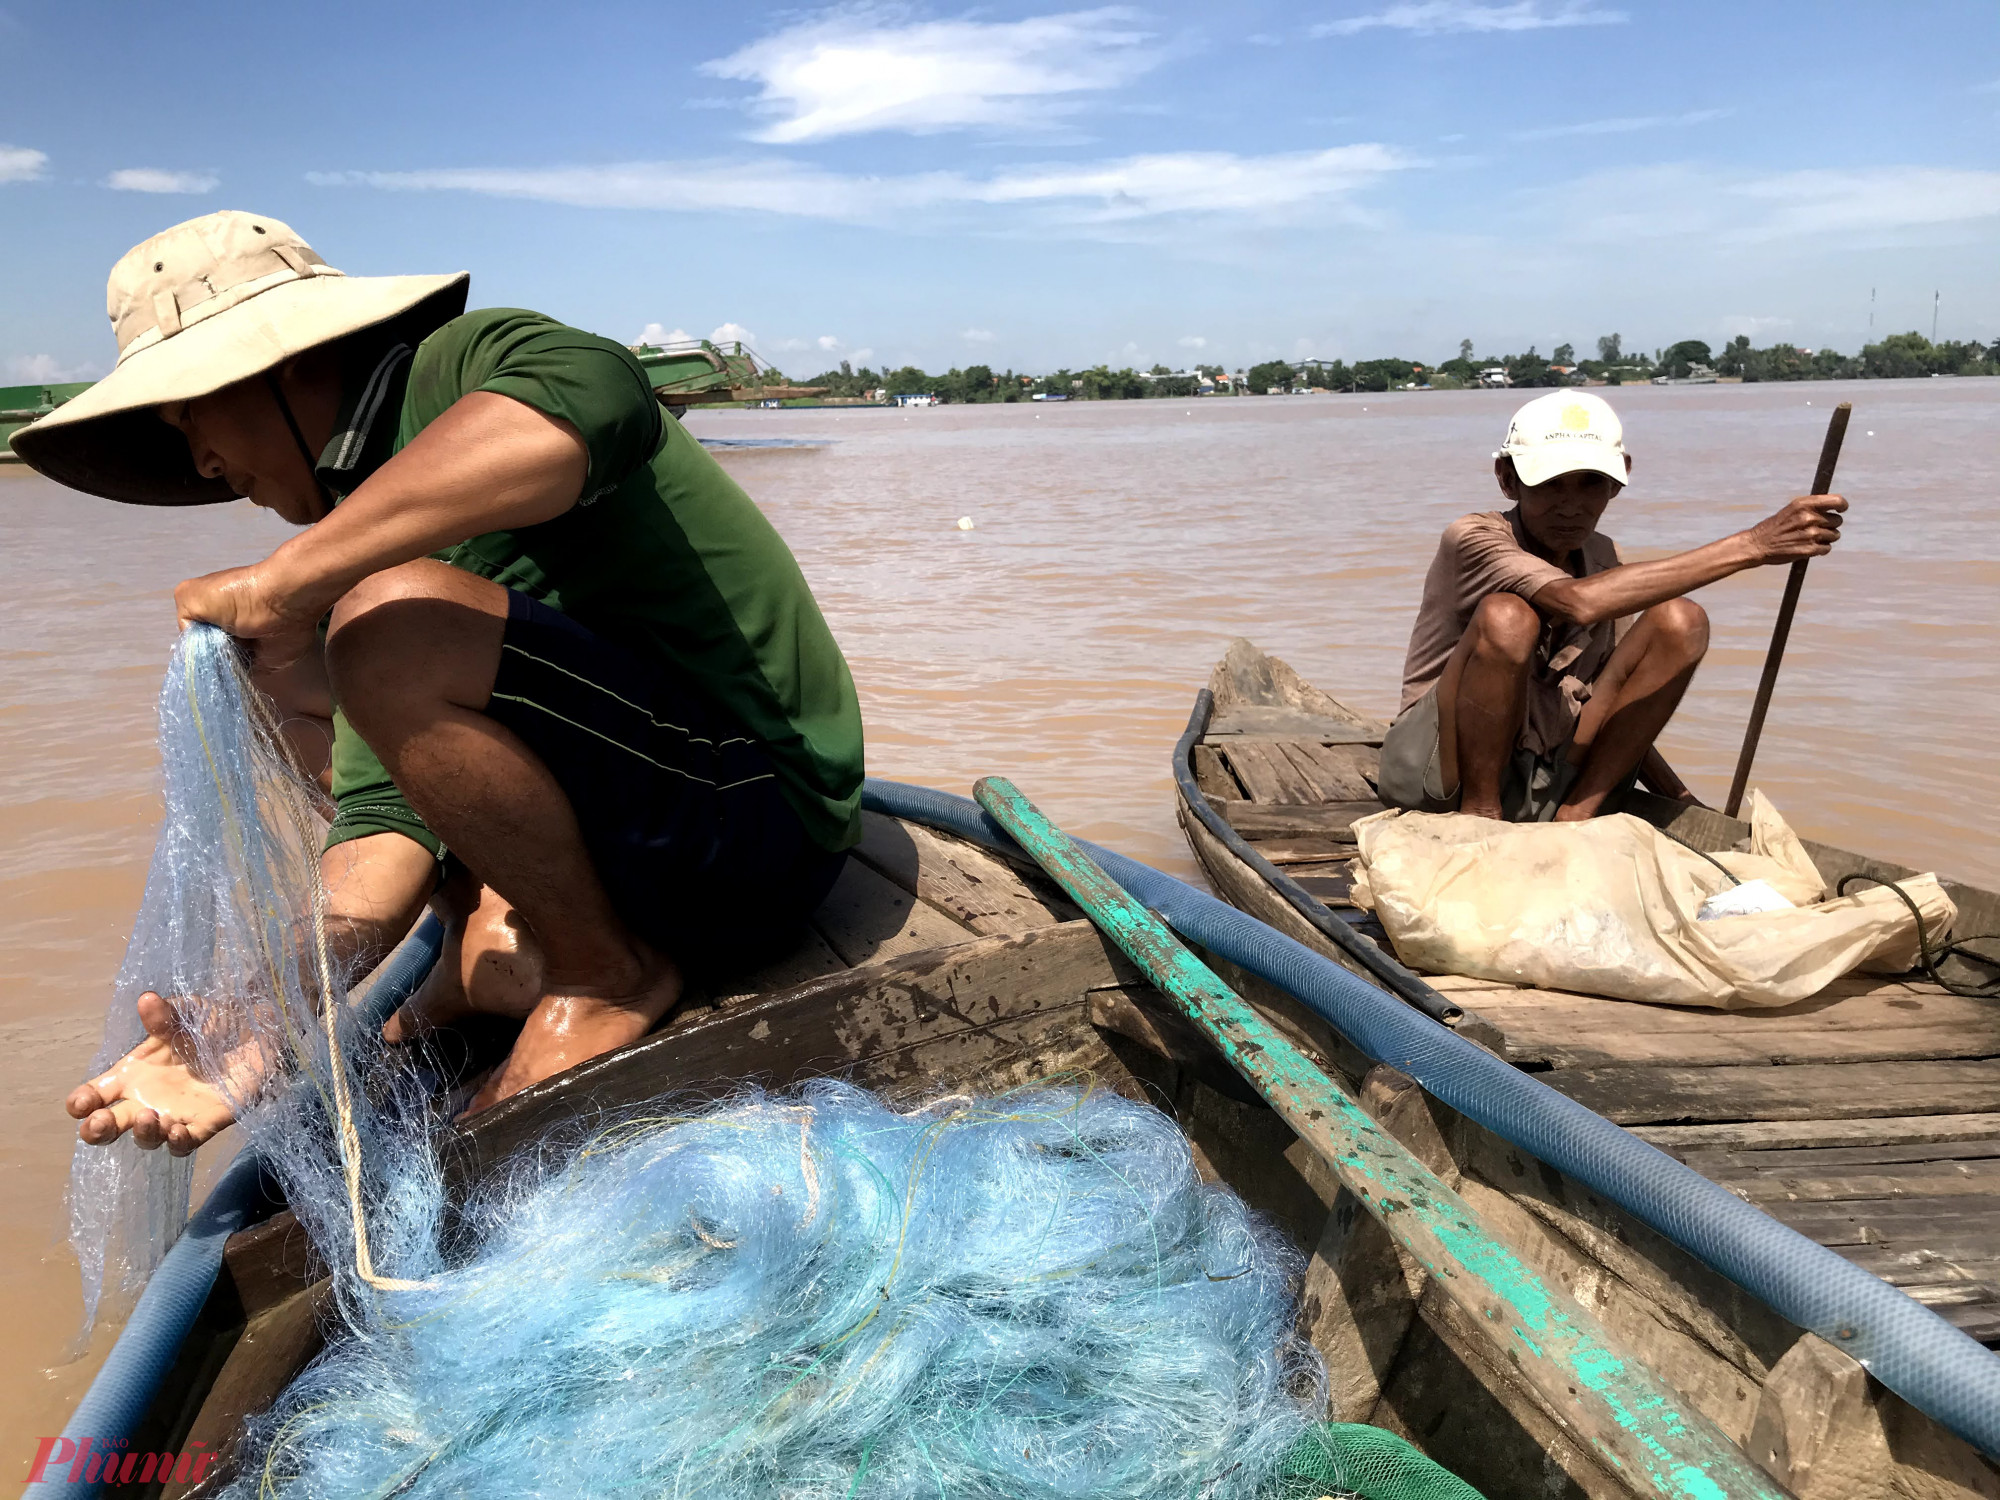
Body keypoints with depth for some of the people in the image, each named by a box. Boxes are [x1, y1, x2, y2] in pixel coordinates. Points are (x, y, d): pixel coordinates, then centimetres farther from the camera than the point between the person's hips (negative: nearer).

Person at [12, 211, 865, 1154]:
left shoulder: (465, 366, -11)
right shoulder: (369, 536, 11)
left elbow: (589, 403, -39)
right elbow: (386, 813, 4)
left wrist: (284, 582, -31)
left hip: (761, 806, -9)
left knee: (392, 630, -28)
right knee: (288, 678, 15)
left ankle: (609, 970, -9)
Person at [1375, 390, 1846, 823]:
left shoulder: (1605, 561, 9)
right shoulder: (1471, 538, -13)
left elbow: (1612, 714, 17)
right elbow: (1579, 602, -34)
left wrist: (1684, 801, 7)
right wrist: (1752, 545, -30)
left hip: (1545, 784, 6)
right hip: (1440, 780, -6)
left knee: (1680, 620, -7)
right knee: (1506, 617, -32)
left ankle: (1574, 816, -11)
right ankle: (1478, 818, -17)